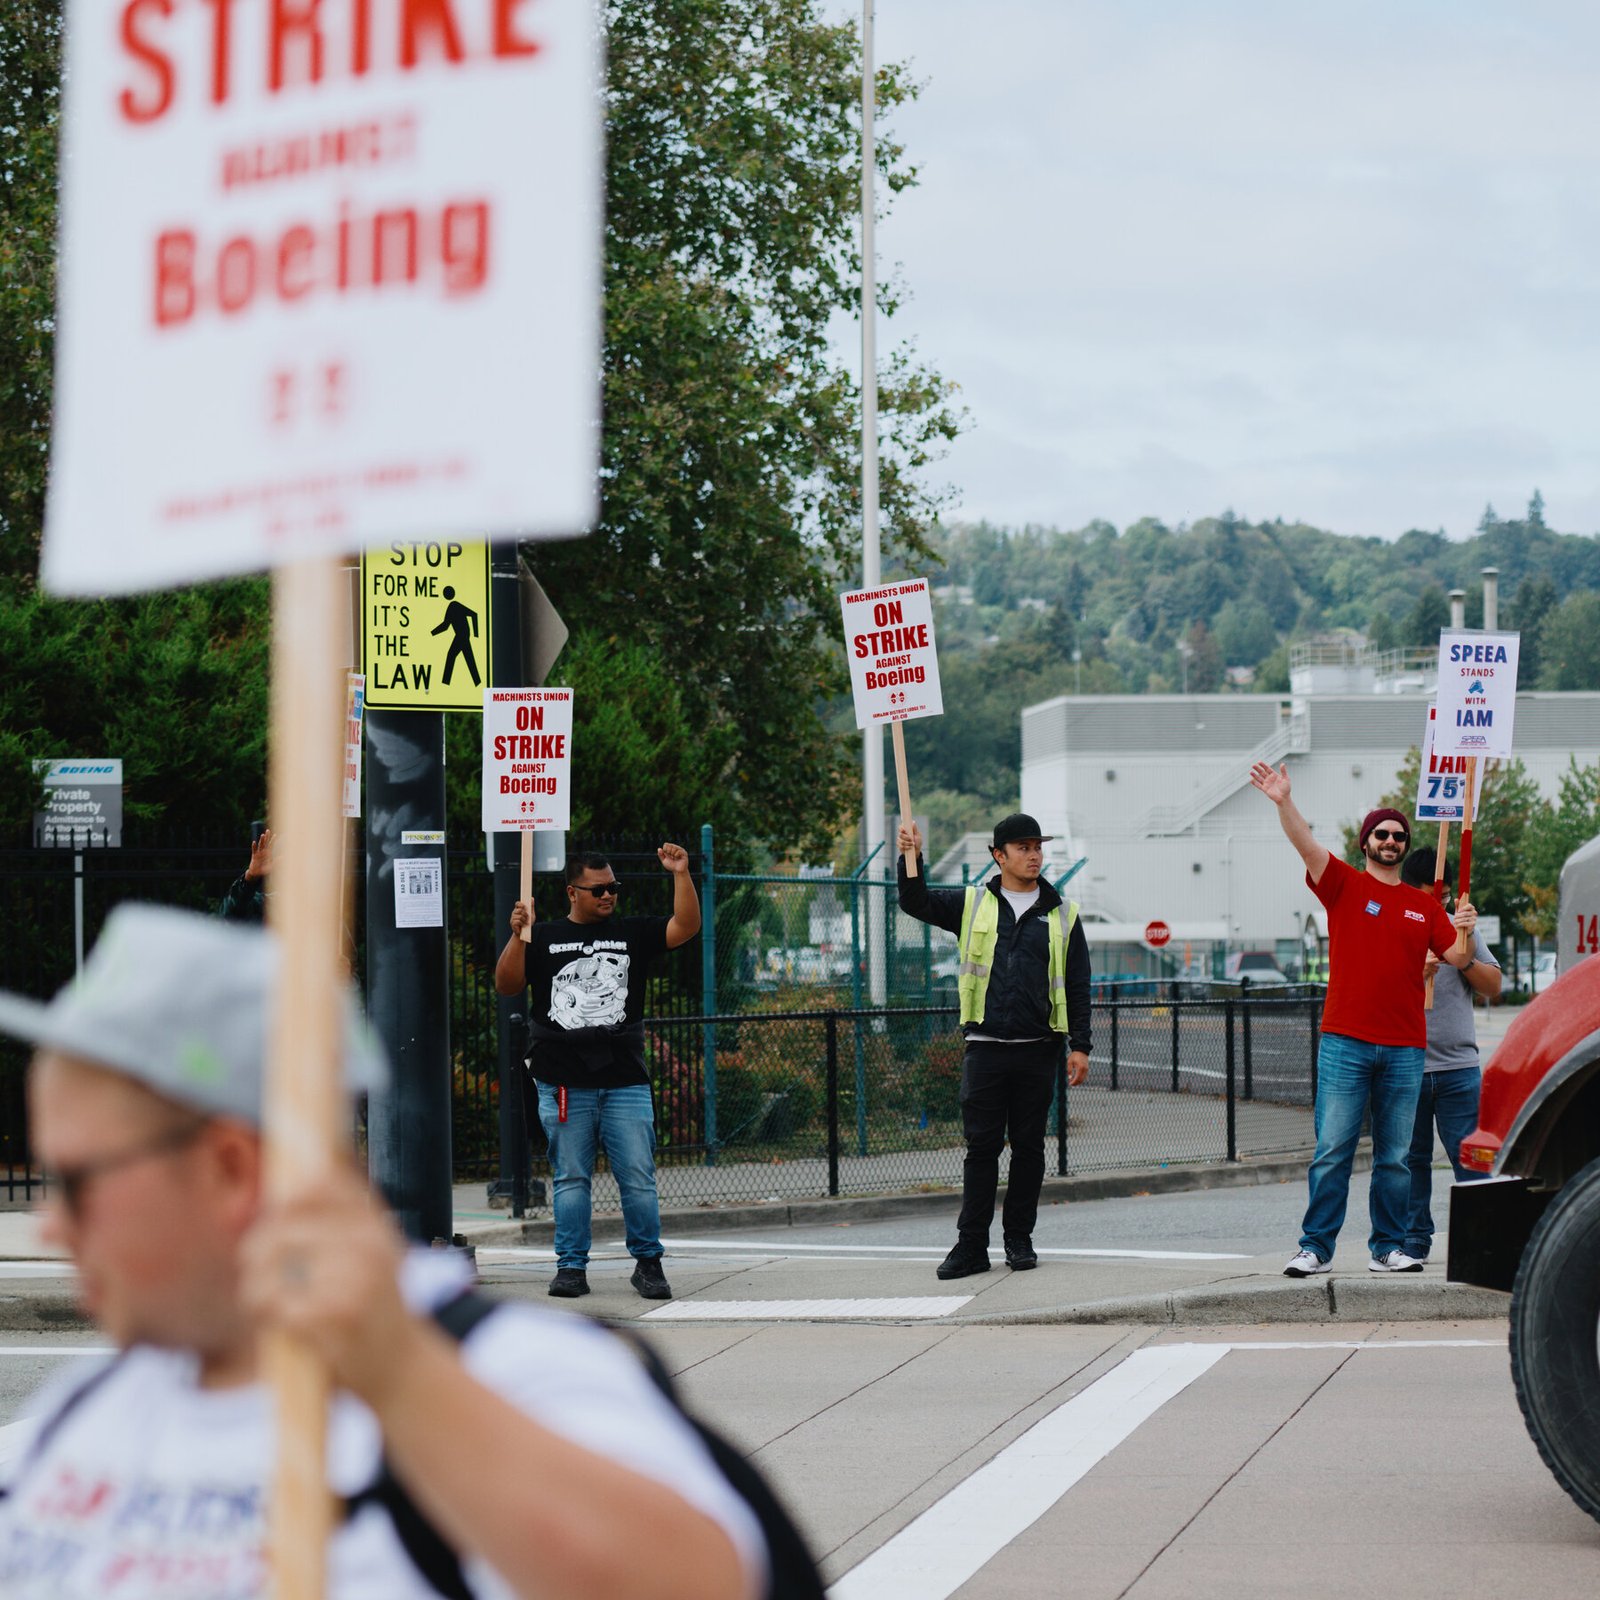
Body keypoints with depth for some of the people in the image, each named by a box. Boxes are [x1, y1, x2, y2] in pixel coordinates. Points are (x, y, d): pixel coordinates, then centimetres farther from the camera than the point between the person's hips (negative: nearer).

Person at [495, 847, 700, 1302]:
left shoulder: (632, 934, 12)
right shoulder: (544, 938, 10)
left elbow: (686, 927, 2)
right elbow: (506, 985, 2)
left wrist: (681, 875, -8)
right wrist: (518, 936, -11)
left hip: (625, 1081, 1)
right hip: (564, 1085, -1)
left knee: (639, 1178, -1)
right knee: (571, 1178, 3)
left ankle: (647, 1263, 10)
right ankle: (571, 1267, 9)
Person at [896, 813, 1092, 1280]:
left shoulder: (1061, 915, 8)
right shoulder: (972, 904, 8)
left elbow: (1078, 986, 8)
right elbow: (917, 904, 2)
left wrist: (1080, 1046, 1)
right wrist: (911, 861, -15)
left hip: (1037, 1050, 1)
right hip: (984, 1049, -1)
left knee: (1029, 1147, 6)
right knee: (981, 1146, -1)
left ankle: (1019, 1239, 15)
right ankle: (971, 1245, 2)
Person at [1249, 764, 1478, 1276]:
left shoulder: (1424, 906, 14)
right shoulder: (1344, 885, 5)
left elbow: (1457, 957, 11)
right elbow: (1306, 845, -11)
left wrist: (1465, 930, -10)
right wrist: (1284, 803, -27)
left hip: (1405, 1050, 3)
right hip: (1345, 1043, -3)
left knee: (1395, 1157, 6)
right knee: (1332, 1150, -4)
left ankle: (1388, 1248, 12)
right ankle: (1315, 1247, 0)